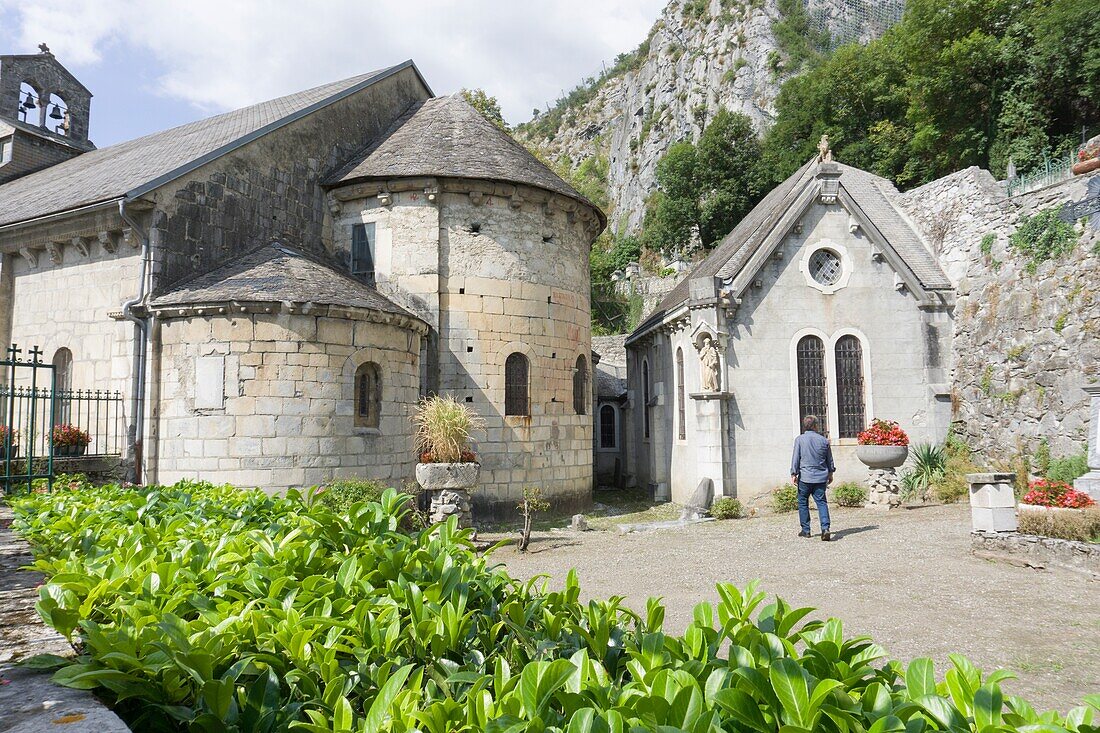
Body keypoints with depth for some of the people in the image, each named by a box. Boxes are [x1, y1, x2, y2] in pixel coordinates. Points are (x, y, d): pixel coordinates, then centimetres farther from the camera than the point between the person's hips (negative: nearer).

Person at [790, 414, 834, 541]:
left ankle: (806, 530, 14)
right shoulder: (824, 440, 5)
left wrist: (794, 474, 1)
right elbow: (830, 460, 14)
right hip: (821, 478, 2)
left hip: (805, 477, -2)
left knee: (803, 503, 10)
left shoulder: (799, 439, -5)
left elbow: (795, 458, -5)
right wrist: (830, 473, 26)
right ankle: (825, 528, -13)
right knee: (821, 502, 3)